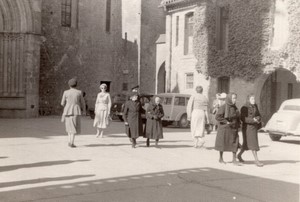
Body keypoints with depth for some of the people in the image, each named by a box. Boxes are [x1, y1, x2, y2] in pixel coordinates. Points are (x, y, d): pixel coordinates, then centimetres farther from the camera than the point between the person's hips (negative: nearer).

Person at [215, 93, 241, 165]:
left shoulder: (234, 107, 6)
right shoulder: (223, 107, -13)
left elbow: (237, 117, 18)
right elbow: (217, 116, -20)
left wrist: (237, 125, 5)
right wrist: (226, 122, -21)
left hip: (233, 129, 5)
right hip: (225, 129, -5)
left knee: (234, 144, -4)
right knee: (223, 143, 9)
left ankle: (234, 160, 0)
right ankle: (221, 158, 26)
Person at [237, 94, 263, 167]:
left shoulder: (255, 106, 10)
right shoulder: (244, 108, -12)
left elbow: (258, 115, 18)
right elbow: (243, 118, -17)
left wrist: (259, 119, -6)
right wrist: (253, 120, -25)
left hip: (254, 127, 7)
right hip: (248, 127, -7)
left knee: (247, 143, 16)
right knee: (253, 144, -10)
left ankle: (239, 155, 36)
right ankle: (256, 160, -8)